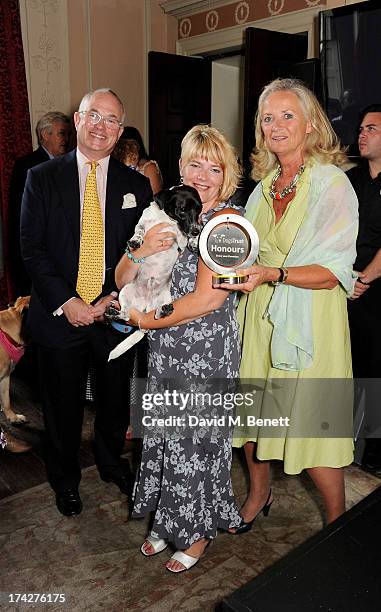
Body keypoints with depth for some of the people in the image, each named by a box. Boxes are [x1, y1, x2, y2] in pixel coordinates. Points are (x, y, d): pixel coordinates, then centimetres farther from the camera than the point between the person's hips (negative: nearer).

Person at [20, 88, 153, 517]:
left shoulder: (136, 185, 3)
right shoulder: (42, 178, -2)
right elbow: (32, 248, -6)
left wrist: (117, 296, -11)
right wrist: (66, 302, -15)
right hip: (60, 315, -1)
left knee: (115, 399, 18)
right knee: (63, 406, 13)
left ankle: (110, 462, 45)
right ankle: (65, 478, 38)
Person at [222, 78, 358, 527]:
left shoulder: (333, 184, -8)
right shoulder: (265, 184, 11)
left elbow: (334, 271, -16)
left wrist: (273, 274, -27)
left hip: (309, 320, -6)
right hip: (259, 314, 6)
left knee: (309, 423, 1)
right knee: (252, 409, 13)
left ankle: (338, 519, 26)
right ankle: (258, 493, 38)